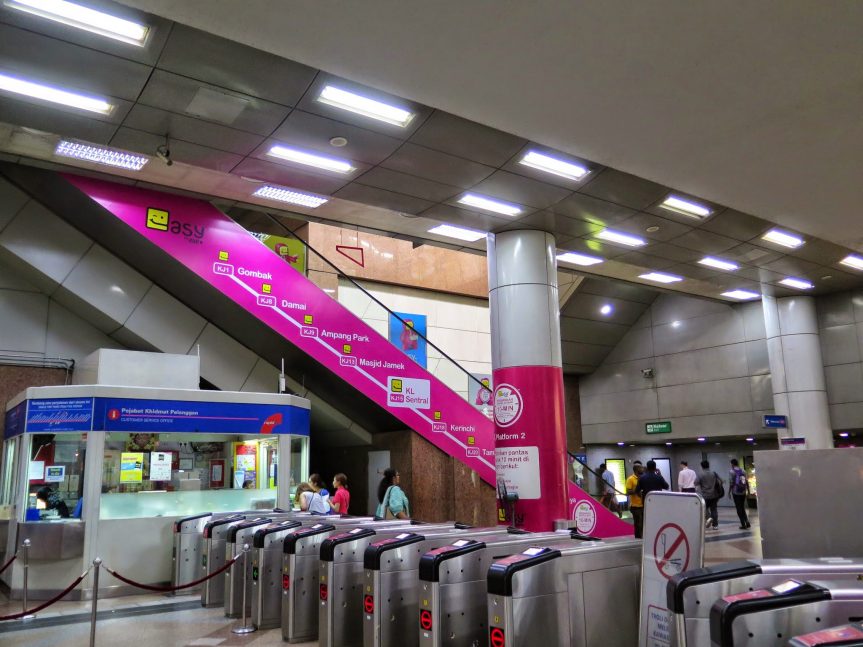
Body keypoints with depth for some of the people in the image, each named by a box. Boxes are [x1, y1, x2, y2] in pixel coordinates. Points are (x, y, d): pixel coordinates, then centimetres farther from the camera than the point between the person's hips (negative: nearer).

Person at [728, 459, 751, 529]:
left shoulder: (732, 471, -6)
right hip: (743, 492, 5)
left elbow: (731, 483, -11)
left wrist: (729, 492, -3)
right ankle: (747, 522, 7)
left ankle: (743, 524, -1)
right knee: (742, 508, 17)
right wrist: (748, 490, 16)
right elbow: (747, 482, 7)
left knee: (739, 508, 1)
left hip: (736, 492, -5)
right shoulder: (743, 471, 9)